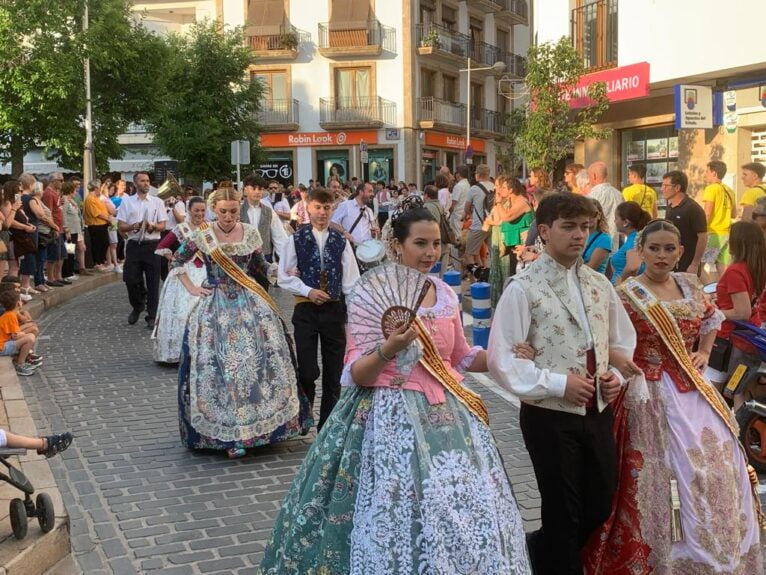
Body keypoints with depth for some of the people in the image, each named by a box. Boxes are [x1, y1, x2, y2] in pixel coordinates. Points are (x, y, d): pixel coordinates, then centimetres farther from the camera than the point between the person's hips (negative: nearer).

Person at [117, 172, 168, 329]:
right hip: (134, 245, 1)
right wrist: (132, 226, -17)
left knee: (153, 283, 1)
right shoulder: (127, 202, 6)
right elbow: (121, 227, 3)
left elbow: (163, 225, 3)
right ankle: (137, 306, 28)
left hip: (152, 245, 0)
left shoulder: (157, 202, 6)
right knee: (130, 280, 0)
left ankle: (152, 317, 9)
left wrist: (152, 226, -18)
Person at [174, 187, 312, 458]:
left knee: (260, 359, -5)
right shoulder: (201, 236, -1)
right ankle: (227, 433, 2)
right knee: (218, 365, -4)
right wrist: (191, 288, 4)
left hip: (250, 304, 2)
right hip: (215, 307, -2)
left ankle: (262, 422, 9)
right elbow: (176, 262, 10)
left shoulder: (250, 233, 4)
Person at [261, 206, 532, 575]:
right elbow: (356, 373, -13)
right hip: (389, 417, -5)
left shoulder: (446, 294, 7)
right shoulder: (370, 293, -10)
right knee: (396, 517, -2)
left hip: (446, 416, 6)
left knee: (464, 516, 9)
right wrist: (388, 350, -30)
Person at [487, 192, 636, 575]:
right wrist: (557, 383, -18)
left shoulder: (599, 285, 8)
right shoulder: (523, 289, -11)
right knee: (563, 514, 6)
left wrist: (617, 375, -1)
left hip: (598, 412, 6)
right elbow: (501, 359, -14)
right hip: (549, 416, -6)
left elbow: (623, 343, 18)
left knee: (600, 507, 16)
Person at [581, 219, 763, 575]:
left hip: (695, 393, 6)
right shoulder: (626, 294, -10)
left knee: (717, 470, 12)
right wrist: (617, 358, -30)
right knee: (667, 476, -3)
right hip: (653, 396, -6)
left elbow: (712, 321, 24)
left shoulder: (690, 286, 7)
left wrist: (704, 353, 12)